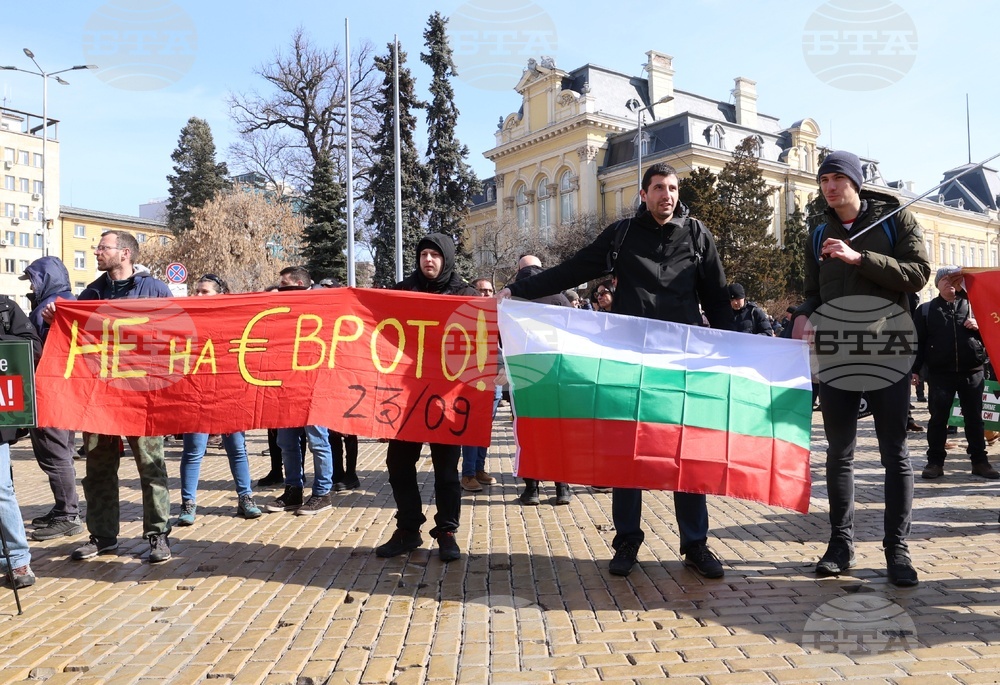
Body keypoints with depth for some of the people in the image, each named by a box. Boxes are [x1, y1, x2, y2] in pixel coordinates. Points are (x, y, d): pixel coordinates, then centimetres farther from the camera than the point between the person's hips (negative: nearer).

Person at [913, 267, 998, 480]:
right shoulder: (926, 310, 6)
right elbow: (918, 341, 4)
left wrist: (979, 327, -7)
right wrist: (915, 369, -2)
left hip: (972, 372, 2)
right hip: (940, 373, -1)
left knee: (974, 417, 8)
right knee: (938, 418, 1)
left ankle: (979, 461, 17)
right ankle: (935, 461, 8)